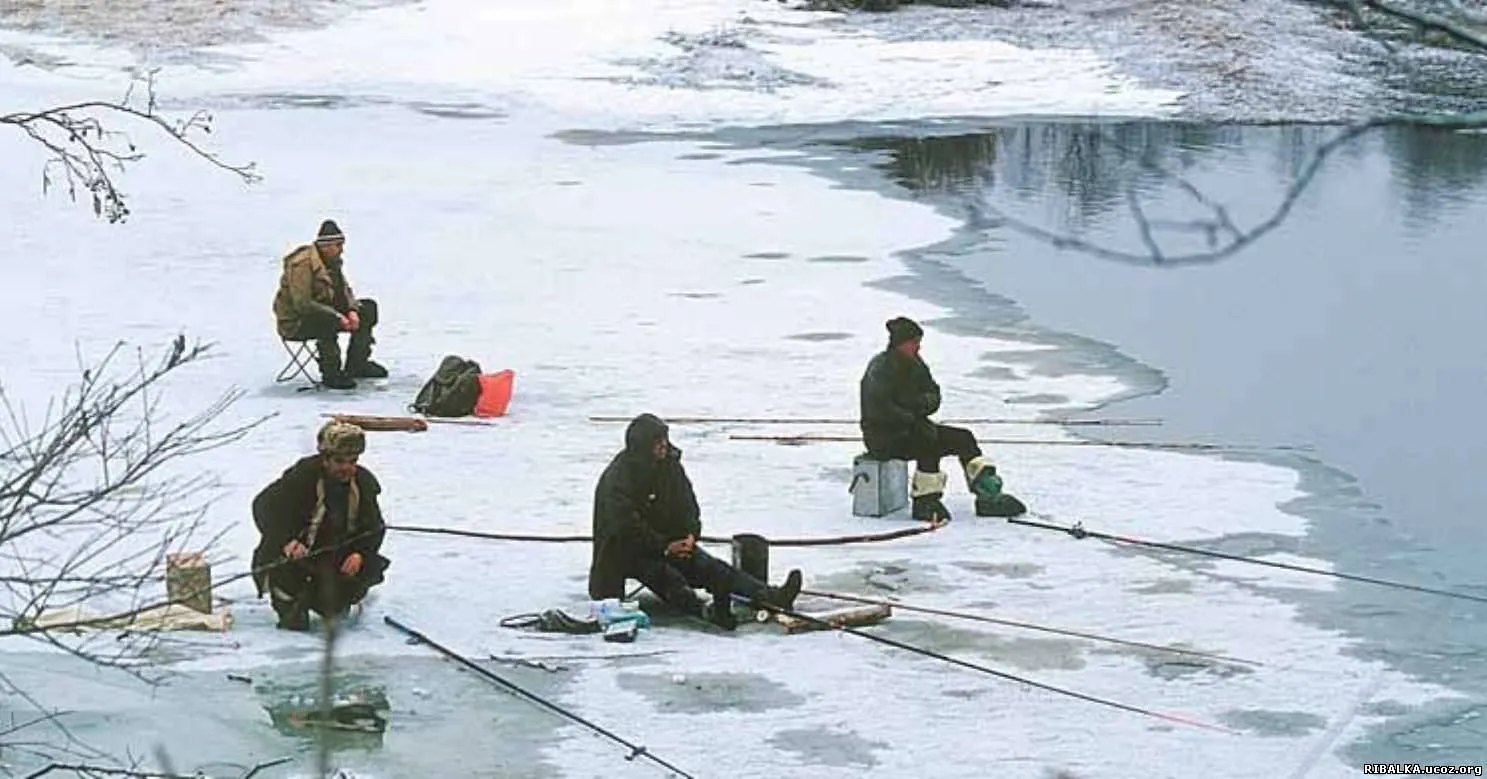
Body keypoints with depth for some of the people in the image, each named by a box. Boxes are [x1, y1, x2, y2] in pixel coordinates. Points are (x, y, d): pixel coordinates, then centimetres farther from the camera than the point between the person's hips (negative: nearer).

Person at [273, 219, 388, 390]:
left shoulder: (333, 261, 6)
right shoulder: (302, 263, -24)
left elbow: (344, 291, 10)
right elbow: (302, 304, -29)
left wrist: (352, 310, -13)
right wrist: (337, 317, -30)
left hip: (322, 311, 9)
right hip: (296, 322, -9)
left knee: (368, 308, 4)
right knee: (328, 323, -39)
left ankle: (357, 365, 9)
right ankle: (330, 374, -24)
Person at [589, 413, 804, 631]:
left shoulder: (669, 464, 4)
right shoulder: (617, 479, -18)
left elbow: (687, 504, 12)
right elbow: (626, 526, -21)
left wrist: (691, 533, -7)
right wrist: (664, 547, -21)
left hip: (669, 541, 6)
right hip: (628, 550, -6)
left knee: (711, 567, -15)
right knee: (665, 575, -35)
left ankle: (771, 596, -32)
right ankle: (707, 612, -61)